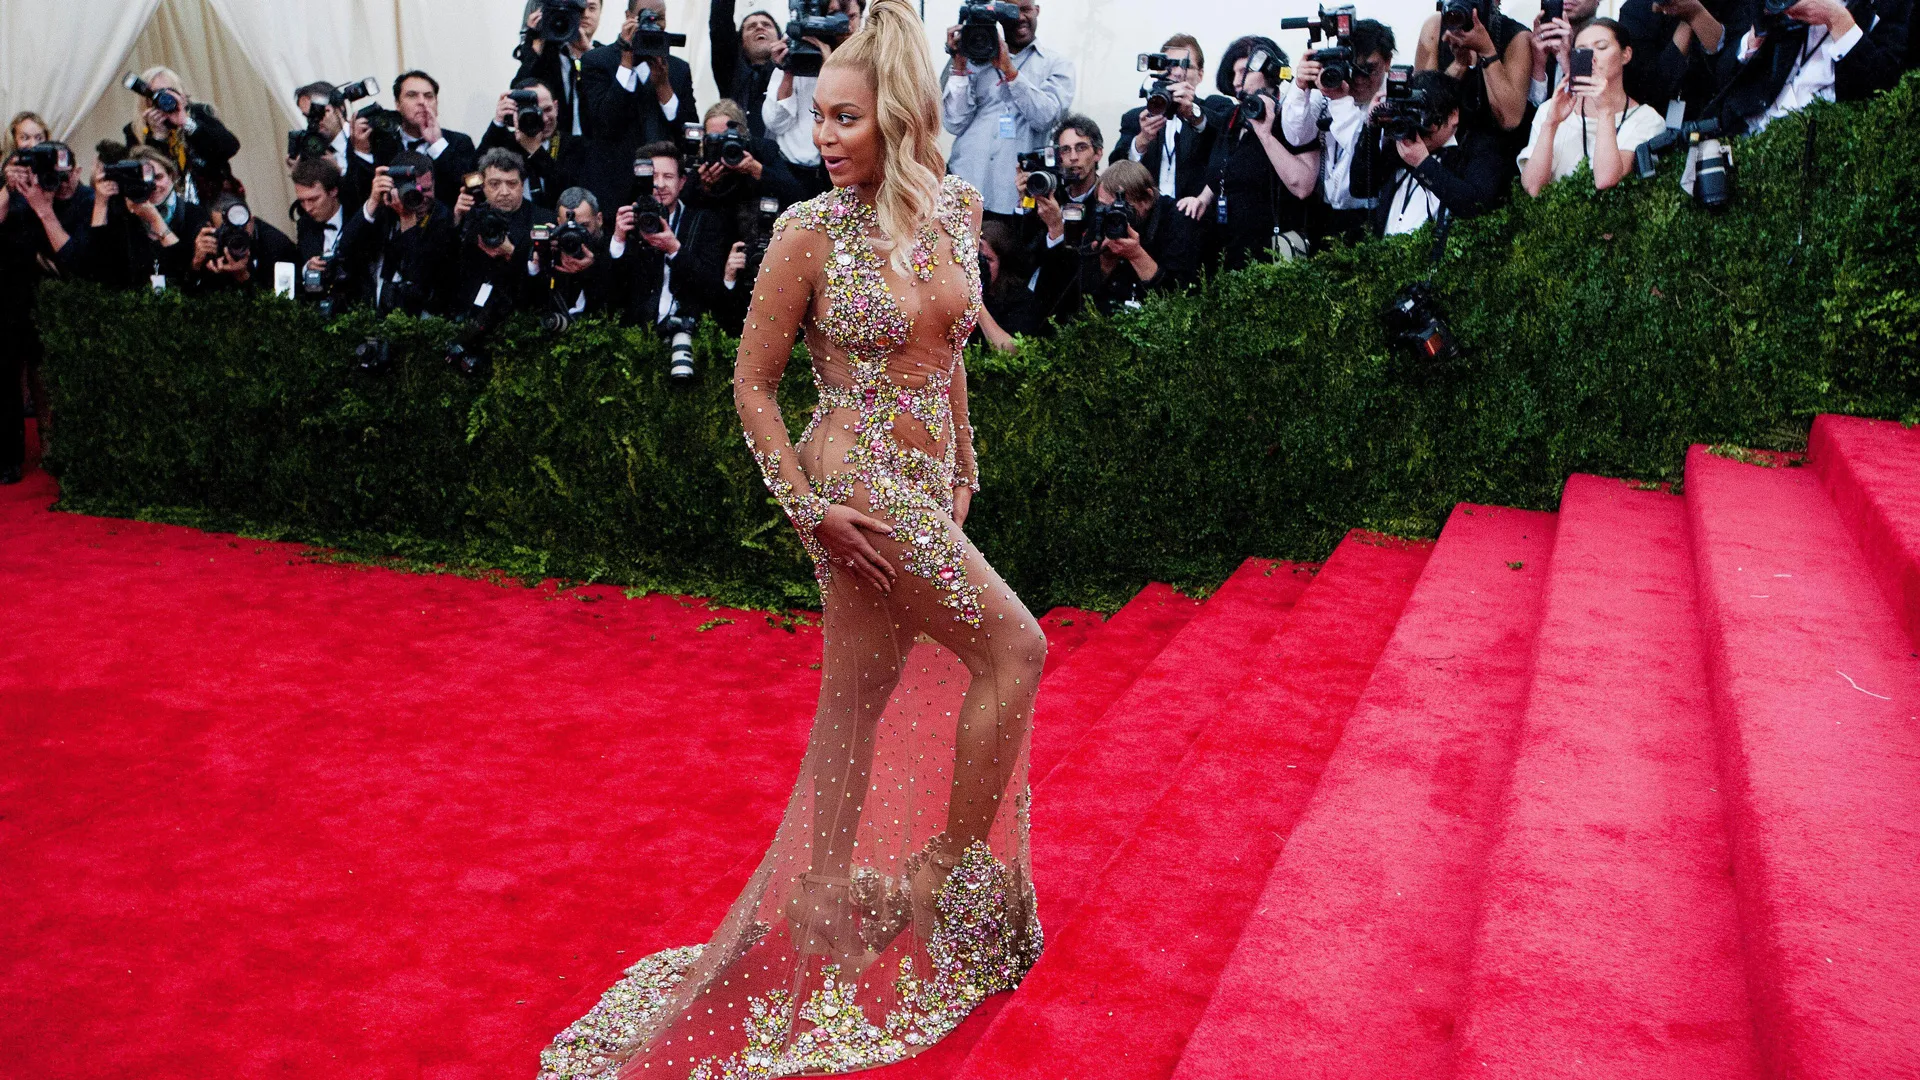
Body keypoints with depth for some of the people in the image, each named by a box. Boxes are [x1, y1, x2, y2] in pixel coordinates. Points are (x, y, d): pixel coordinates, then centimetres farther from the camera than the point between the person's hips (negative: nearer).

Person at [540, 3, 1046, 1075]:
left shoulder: (957, 206, 6)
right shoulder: (811, 233, -11)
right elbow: (753, 383, -6)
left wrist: (962, 469, 16)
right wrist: (809, 506, -13)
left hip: (922, 483, 6)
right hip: (859, 484, -6)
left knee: (860, 695, 12)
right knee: (1013, 647, -4)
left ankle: (827, 902, 26)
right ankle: (944, 864, 11)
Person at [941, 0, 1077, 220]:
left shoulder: (1056, 63, 8)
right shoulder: (975, 59, 11)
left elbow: (1047, 118, -9)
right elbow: (955, 124, 1)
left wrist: (1009, 70, -13)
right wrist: (959, 64, -5)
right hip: (965, 183, 1)